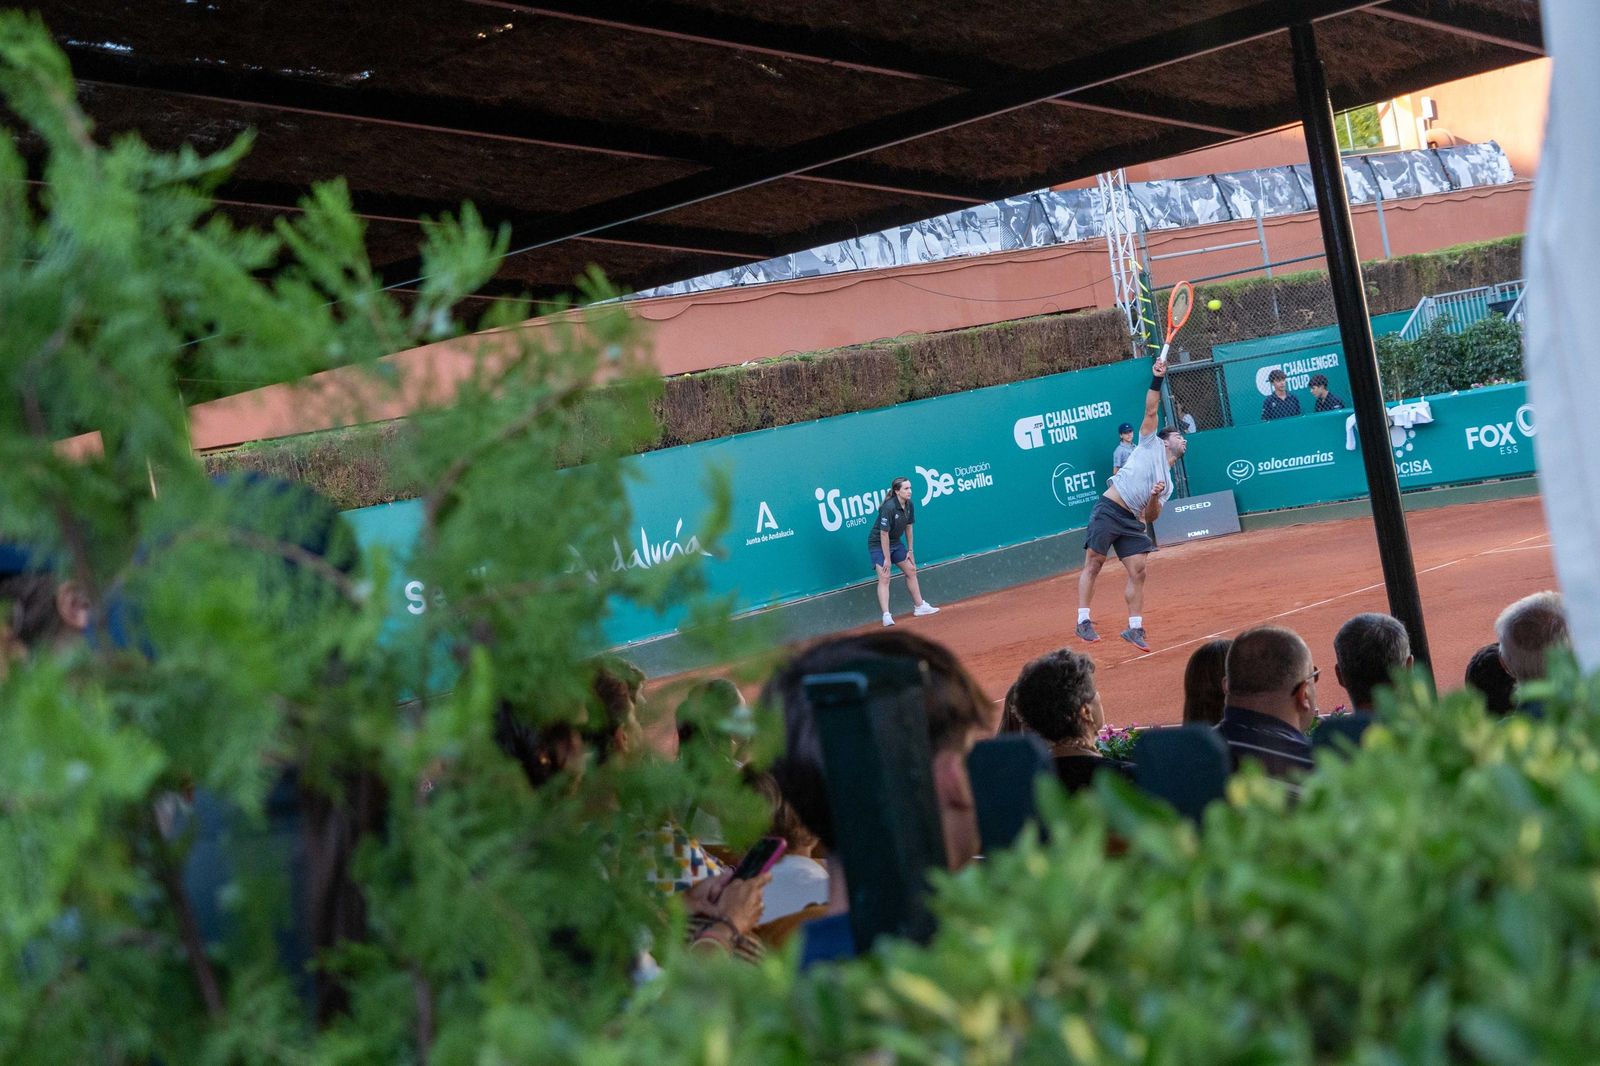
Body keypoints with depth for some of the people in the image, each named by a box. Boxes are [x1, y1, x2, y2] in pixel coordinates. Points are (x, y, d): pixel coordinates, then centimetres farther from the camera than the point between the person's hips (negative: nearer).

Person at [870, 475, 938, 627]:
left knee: (911, 570, 15)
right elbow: (884, 534, -27)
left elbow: (909, 528, 7)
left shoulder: (909, 505, -5)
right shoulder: (888, 508, -29)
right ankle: (886, 616, -22)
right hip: (878, 545, -9)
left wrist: (910, 550, 8)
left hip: (895, 543, 9)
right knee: (884, 577, -17)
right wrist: (887, 559, -24)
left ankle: (919, 606, 30)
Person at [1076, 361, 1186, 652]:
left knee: (1138, 572, -3)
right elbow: (1150, 411, 0)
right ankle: (1083, 621, -6)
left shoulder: (1168, 483, 23)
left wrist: (1155, 498, -5)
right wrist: (1157, 380, -6)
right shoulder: (1151, 445, 11)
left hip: (1131, 521, 6)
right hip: (1108, 509, -6)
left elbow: (1151, 517, 15)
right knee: (1093, 564, -8)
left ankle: (1134, 628, 3)